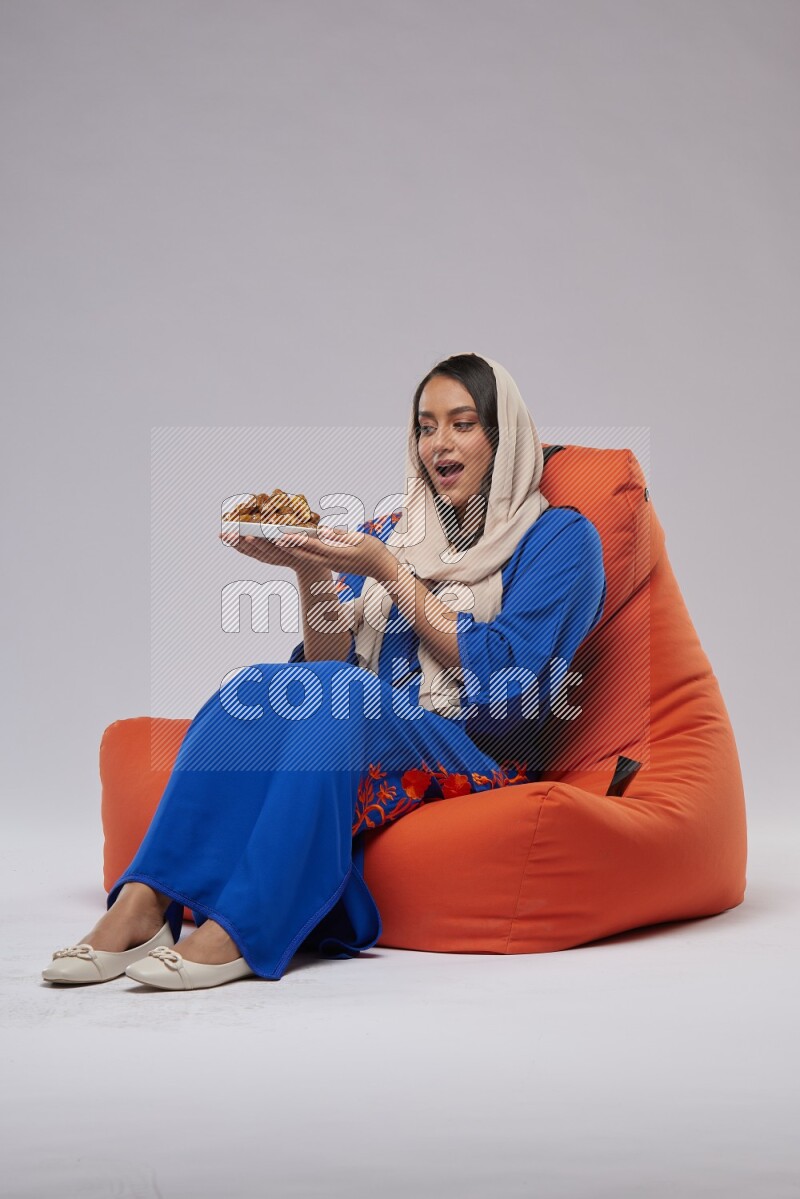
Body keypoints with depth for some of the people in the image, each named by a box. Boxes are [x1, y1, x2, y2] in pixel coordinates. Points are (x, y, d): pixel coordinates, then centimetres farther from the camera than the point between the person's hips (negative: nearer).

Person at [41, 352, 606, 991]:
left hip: (479, 762, -4)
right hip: (368, 749, 4)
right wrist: (314, 572, -7)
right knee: (257, 687, -27)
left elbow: (499, 672, -8)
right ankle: (143, 903, -35)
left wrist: (389, 574, -10)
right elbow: (331, 665, 10)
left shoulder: (560, 537, 6)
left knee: (342, 696, -33)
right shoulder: (386, 534, 19)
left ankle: (238, 929, -40)